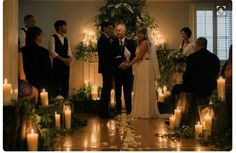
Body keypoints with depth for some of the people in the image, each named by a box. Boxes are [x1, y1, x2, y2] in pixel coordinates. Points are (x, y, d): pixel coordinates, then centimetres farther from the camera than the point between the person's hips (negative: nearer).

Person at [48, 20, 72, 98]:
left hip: (66, 64, 6)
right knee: (57, 85, -8)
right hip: (57, 64, -6)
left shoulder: (66, 39, 17)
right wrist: (63, 59, -17)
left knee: (65, 85, 6)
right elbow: (52, 52, -12)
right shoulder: (53, 38, -4)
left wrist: (69, 59, -7)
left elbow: (69, 51, 14)